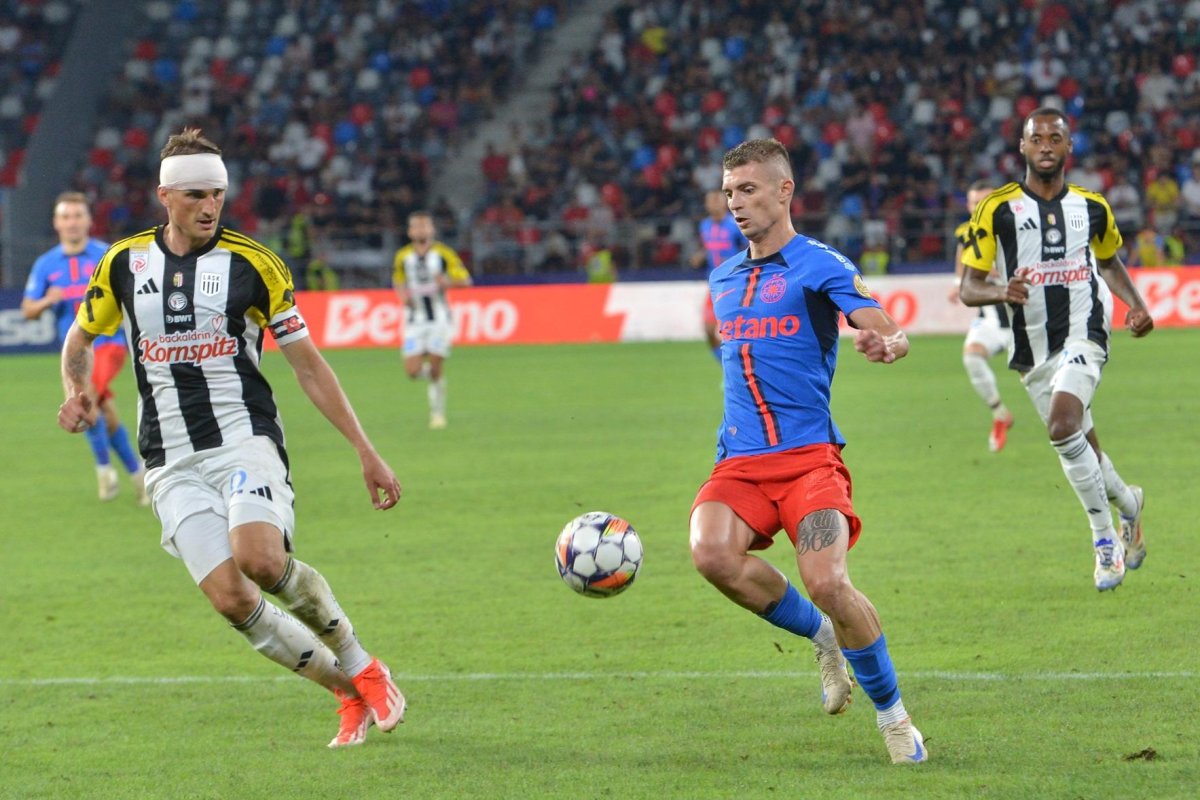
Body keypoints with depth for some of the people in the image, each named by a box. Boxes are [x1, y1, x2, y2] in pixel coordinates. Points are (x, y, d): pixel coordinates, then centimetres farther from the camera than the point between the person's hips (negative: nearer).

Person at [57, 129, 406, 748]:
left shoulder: (252, 264, 0)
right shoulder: (124, 263, 7)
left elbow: (308, 365, 5)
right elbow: (81, 336, 25)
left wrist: (365, 452, 2)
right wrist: (77, 392, 2)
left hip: (244, 439, -2)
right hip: (171, 462, 2)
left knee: (261, 561, -30)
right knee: (231, 600, -16)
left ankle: (361, 667, -5)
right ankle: (349, 694, 1)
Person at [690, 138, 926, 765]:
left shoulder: (819, 266, -2)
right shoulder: (723, 279, 18)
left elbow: (892, 334, -15)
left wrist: (885, 344, -39)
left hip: (809, 455, -5)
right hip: (740, 462, 5)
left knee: (827, 581, -24)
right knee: (711, 552, -26)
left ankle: (892, 712, 0)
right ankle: (822, 636, 0)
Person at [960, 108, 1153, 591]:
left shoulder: (1092, 207, 6)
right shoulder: (997, 209, -3)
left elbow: (1109, 260, 25)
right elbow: (968, 287, -4)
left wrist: (1135, 304, 6)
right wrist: (1002, 292, -26)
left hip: (1082, 335, -2)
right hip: (1033, 349, 2)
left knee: (1062, 427, -26)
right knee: (1080, 448, 10)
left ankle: (1105, 540, -15)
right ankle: (1128, 504, 42)